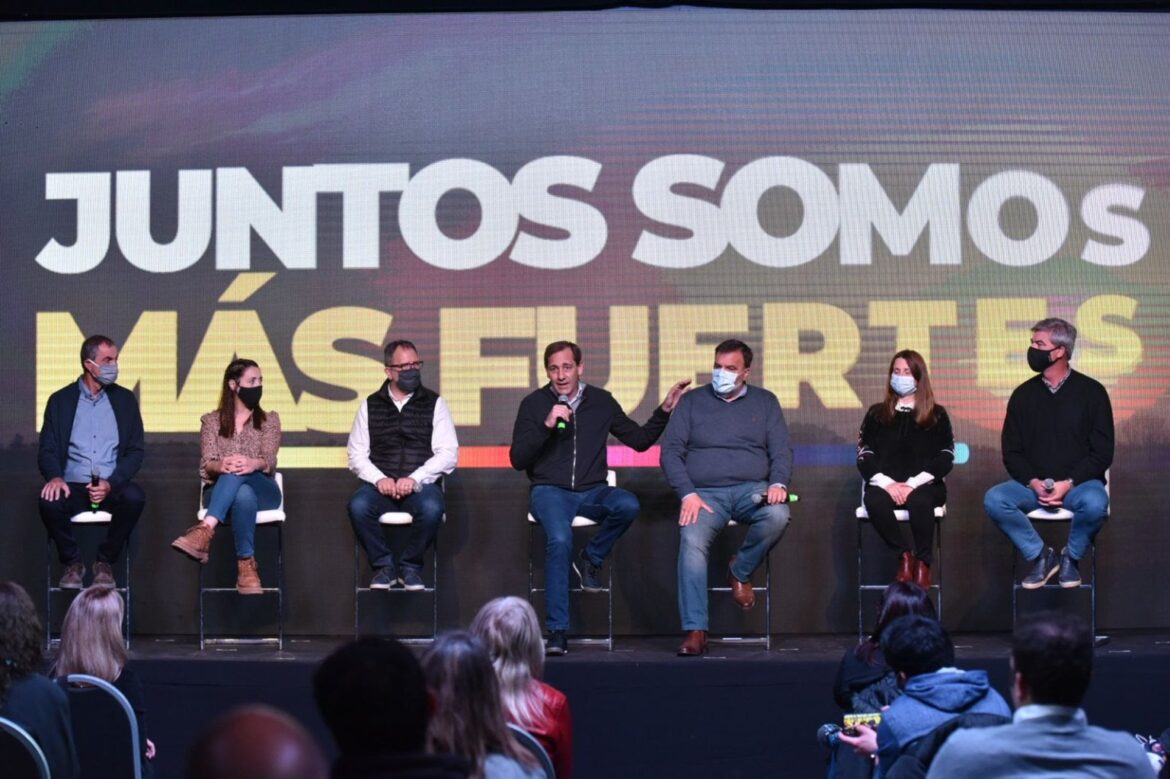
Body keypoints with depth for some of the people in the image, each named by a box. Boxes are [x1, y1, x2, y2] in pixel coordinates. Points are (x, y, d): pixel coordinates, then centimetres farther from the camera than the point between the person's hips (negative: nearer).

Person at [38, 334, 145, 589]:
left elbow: (135, 451, 5)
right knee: (49, 501, -33)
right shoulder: (60, 400, 8)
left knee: (134, 497, -33)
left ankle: (105, 562, -10)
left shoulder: (125, 399, 10)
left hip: (112, 488, 1)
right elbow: (47, 450, 3)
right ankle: (73, 562, -7)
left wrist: (111, 483, -13)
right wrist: (55, 477, -21)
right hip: (72, 487, 0)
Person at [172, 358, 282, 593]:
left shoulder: (269, 420, 14)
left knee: (237, 474, -38)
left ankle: (206, 529, -55)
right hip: (220, 492, 0)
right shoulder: (211, 421, 14)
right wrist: (220, 465, -28)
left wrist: (253, 464, -29)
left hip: (263, 491, 0)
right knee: (243, 495, -40)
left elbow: (269, 461, -2)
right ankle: (246, 565, -45)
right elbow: (207, 465, 0)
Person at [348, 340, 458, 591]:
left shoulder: (434, 404, 9)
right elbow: (356, 454, 9)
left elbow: (448, 454, 0)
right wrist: (379, 479, -11)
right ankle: (384, 566, -11)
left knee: (432, 508, -35)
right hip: (380, 485, 1)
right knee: (358, 506, -31)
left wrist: (415, 479, -14)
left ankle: (410, 566, -11)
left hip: (421, 484, -1)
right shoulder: (371, 405, 14)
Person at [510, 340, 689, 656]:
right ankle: (557, 632, -28)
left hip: (592, 491, 2)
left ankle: (591, 558, -5)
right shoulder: (534, 404, 3)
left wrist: (664, 410, 3)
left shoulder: (601, 401, 10)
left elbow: (639, 440, 15)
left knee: (628, 505, -32)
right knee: (559, 540, -34)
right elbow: (517, 460, -2)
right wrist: (546, 426, -14)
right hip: (550, 490, -2)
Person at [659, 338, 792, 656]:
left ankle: (740, 570, -6)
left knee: (777, 515, -34)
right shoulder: (692, 401, 14)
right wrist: (688, 494, -9)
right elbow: (671, 451, 7)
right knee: (691, 541, -31)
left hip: (751, 489, 1)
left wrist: (778, 483, -11)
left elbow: (781, 451, 11)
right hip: (705, 493, -1)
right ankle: (695, 632, -32)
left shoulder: (765, 402, 17)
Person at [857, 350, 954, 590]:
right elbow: (864, 457, 7)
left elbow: (945, 459, 3)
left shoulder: (936, 415, 14)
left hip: (924, 486, -1)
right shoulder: (877, 414, 18)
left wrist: (913, 484, -12)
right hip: (885, 485, 1)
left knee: (919, 501, -38)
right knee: (874, 500, -35)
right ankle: (904, 555, -18)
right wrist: (887, 483, -12)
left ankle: (922, 563, -23)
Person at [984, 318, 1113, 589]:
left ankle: (1071, 556, -5)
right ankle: (1040, 555, -5)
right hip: (1033, 484, 3)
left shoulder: (1092, 392, -1)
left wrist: (1068, 484, -17)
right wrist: (1034, 483, -13)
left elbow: (1102, 452, -3)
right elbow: (1011, 452, 6)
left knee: (1094, 503, -36)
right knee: (994, 499, -26)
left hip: (1078, 483, -2)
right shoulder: (1024, 394, 7)